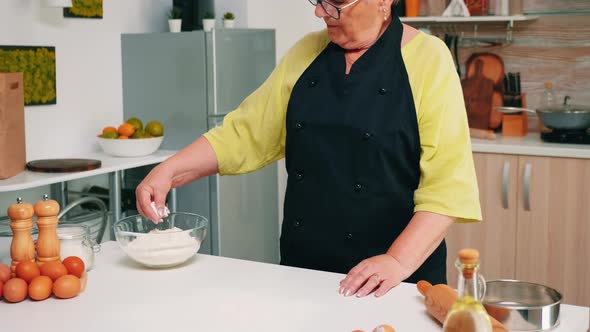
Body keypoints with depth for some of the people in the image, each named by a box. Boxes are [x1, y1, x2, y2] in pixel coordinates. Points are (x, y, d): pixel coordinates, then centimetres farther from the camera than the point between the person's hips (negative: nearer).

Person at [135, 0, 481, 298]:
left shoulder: (428, 59, -9)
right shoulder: (306, 54, 5)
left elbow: (448, 181, -14)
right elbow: (244, 134, 6)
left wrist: (399, 261, -24)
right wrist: (170, 171, -6)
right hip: (302, 268, 4)